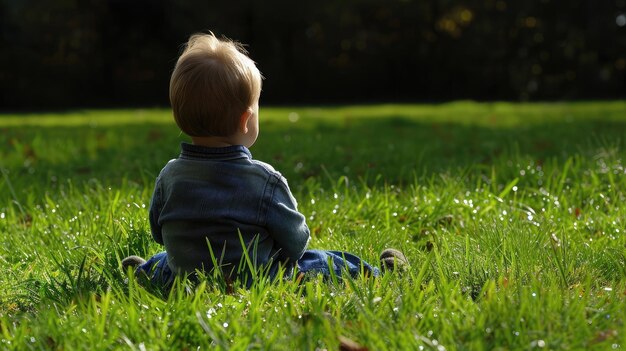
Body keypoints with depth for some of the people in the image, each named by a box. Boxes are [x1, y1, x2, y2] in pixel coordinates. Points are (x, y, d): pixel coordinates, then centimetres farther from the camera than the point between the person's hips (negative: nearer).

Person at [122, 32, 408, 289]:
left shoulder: (169, 176, -12)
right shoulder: (265, 180, -23)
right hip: (255, 280, -3)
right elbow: (296, 241, -13)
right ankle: (374, 275, 31)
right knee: (326, 262, 16)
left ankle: (142, 269, 63)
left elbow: (158, 232, 5)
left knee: (166, 260, 38)